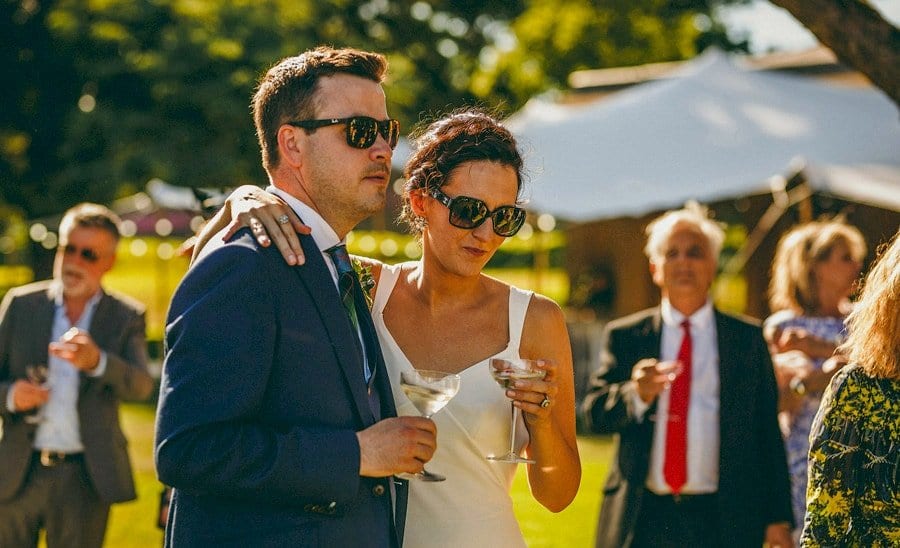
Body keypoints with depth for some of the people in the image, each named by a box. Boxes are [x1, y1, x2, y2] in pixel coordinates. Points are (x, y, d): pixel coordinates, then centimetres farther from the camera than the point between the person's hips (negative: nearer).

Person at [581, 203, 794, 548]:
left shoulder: (748, 339, 7)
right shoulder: (623, 336, 8)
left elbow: (767, 431, 4)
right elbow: (593, 414, -1)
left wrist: (778, 518, -1)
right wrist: (636, 394, -23)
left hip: (723, 520, 0)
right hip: (641, 519, 1)